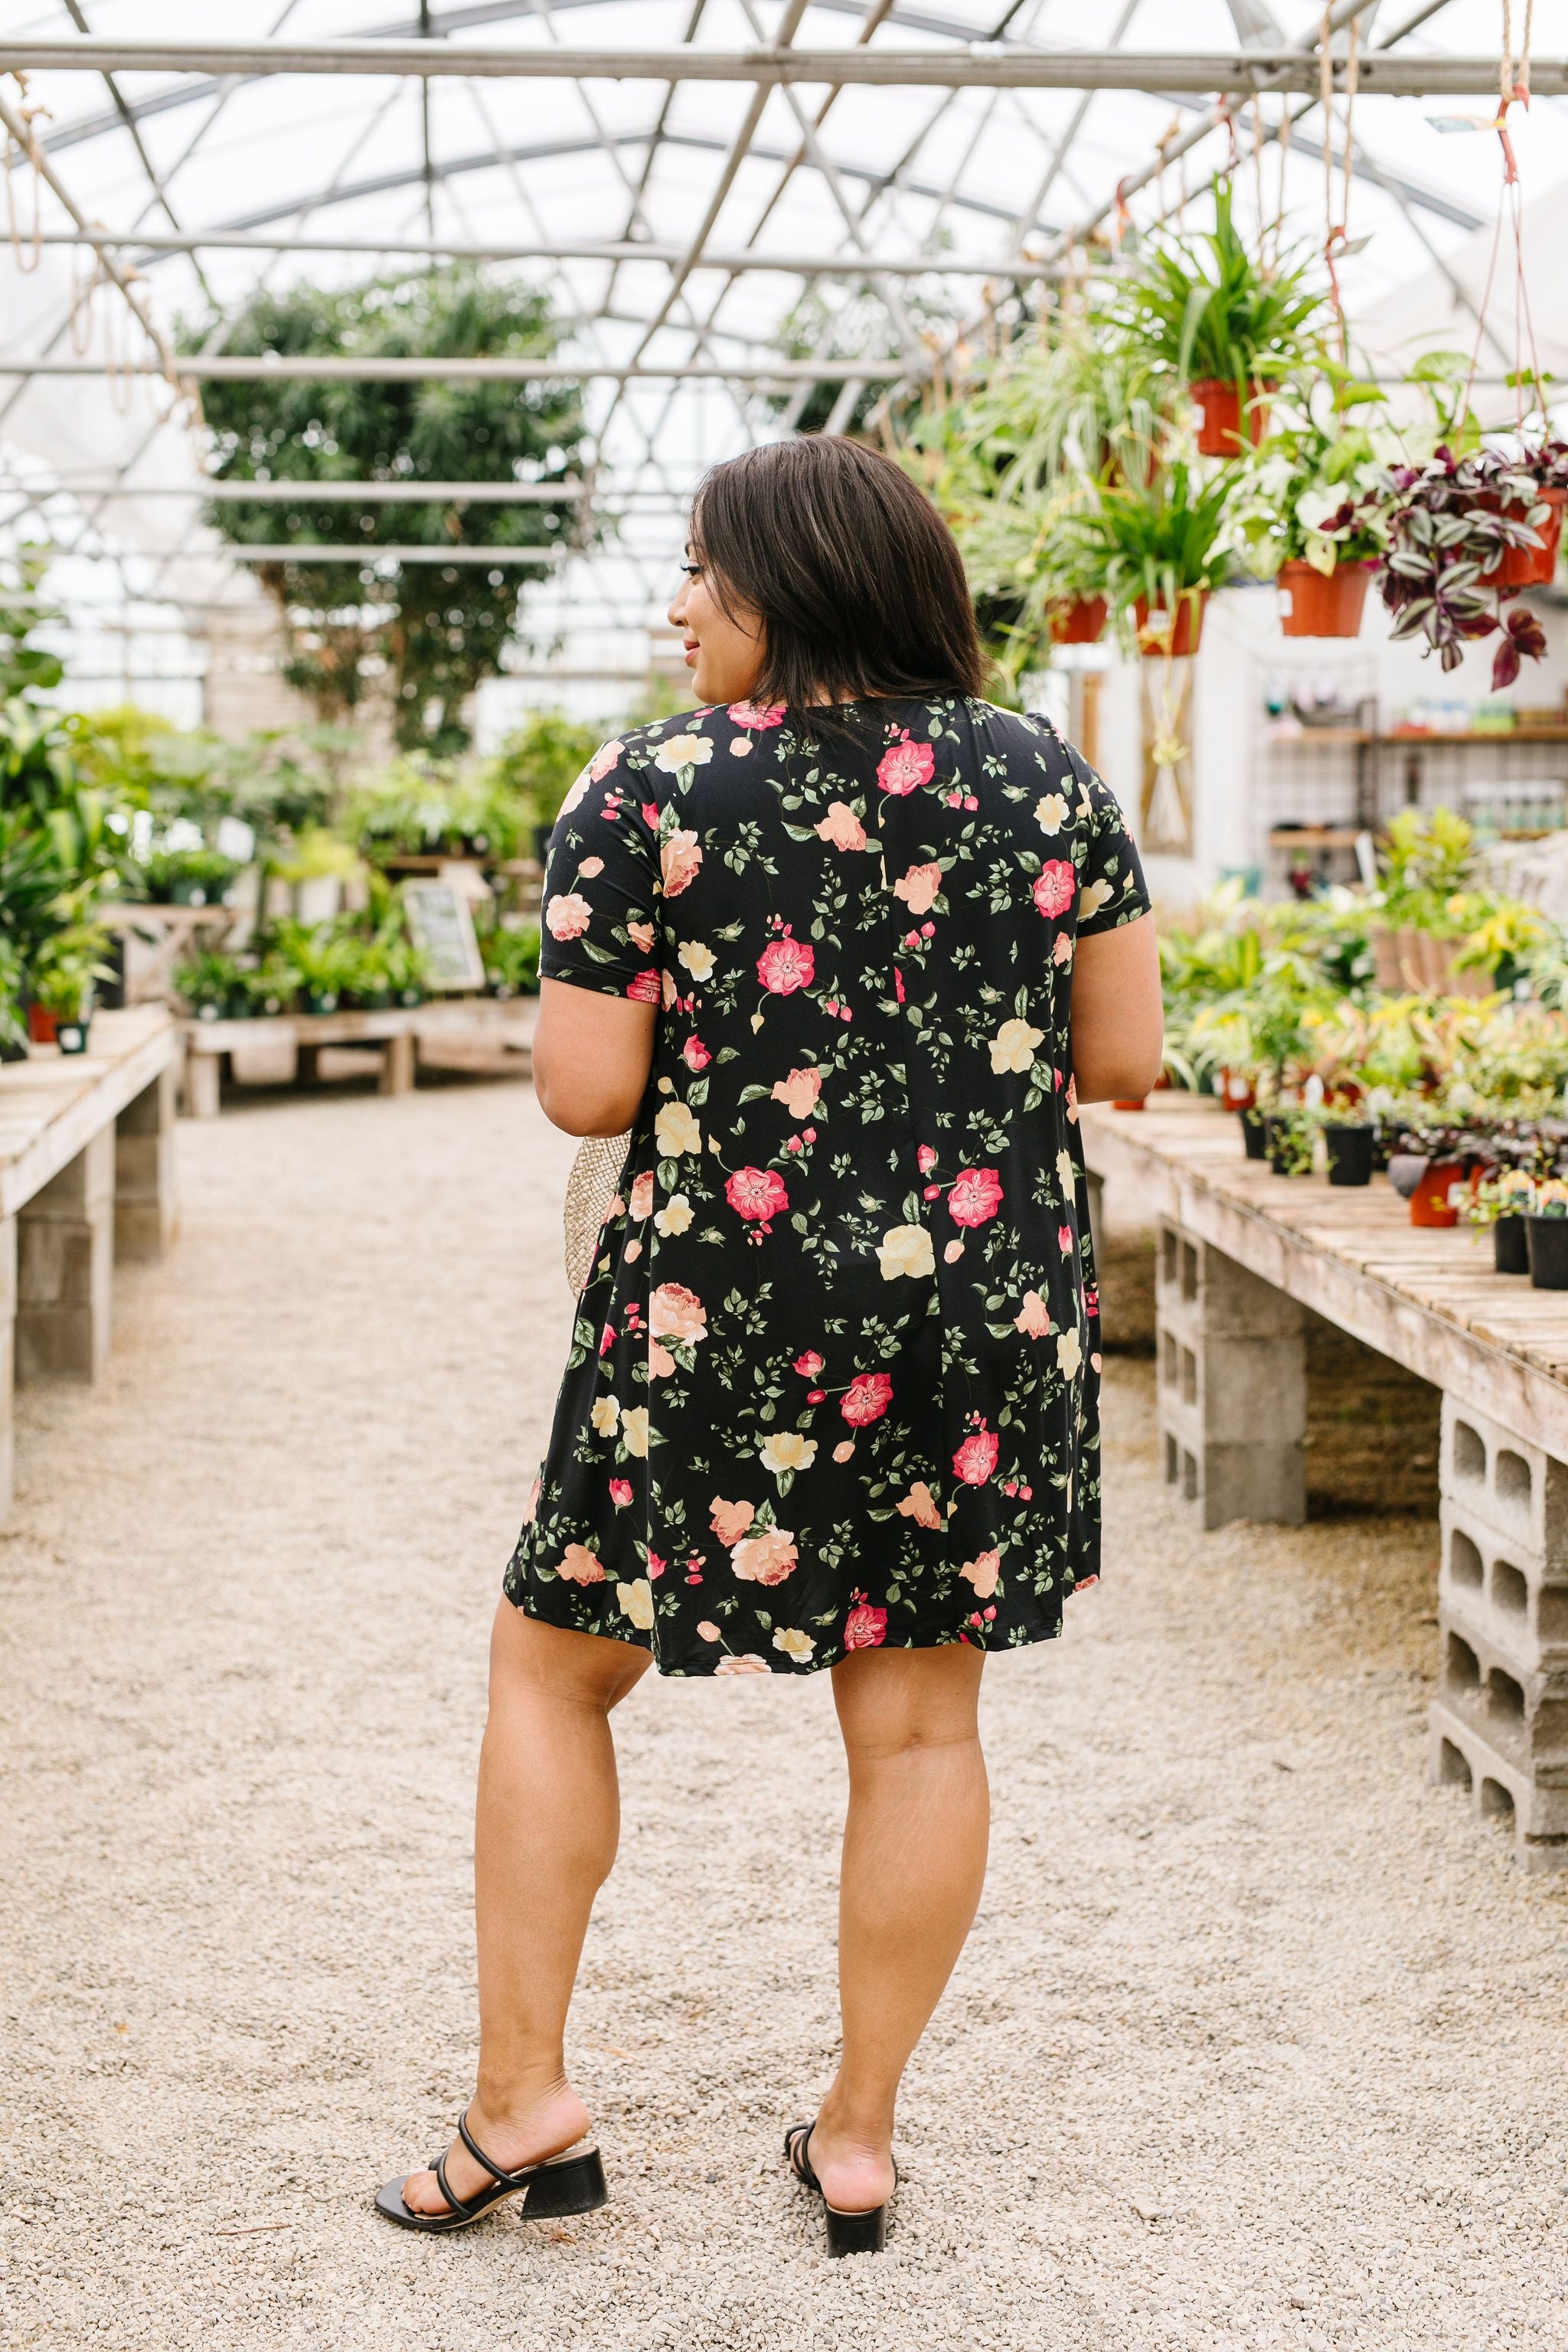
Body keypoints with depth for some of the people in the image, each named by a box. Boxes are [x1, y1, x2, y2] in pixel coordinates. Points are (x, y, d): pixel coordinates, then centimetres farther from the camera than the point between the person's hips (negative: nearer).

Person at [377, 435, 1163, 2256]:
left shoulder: (648, 795, -8)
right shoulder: (1048, 780, 1)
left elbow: (585, 1094, -9)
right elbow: (1125, 1059, 2)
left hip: (724, 1322, -3)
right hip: (987, 1324, 3)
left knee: (553, 1664, 16)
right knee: (919, 1716, 12)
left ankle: (521, 2099, 17)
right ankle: (860, 2138, 21)